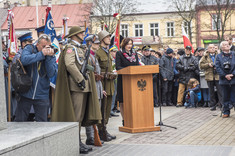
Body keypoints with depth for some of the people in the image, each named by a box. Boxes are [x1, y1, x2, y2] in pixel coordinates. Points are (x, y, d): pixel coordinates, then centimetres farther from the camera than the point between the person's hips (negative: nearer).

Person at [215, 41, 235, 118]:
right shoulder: (219, 56, 5)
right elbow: (218, 68, -2)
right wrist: (225, 76, -11)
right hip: (224, 80, 1)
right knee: (225, 97, 6)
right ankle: (226, 112, 15)